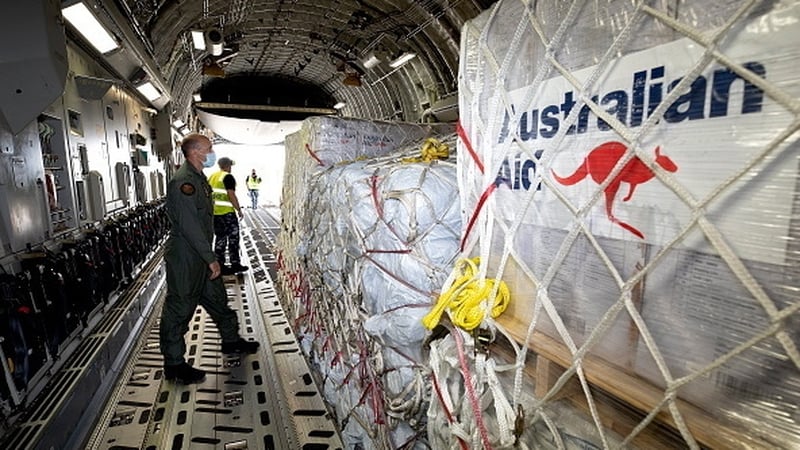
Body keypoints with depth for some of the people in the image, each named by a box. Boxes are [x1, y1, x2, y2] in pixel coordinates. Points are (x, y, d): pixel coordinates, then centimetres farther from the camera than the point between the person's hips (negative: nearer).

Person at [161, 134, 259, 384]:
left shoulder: (198, 179, 14)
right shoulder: (183, 181, -19)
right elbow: (189, 226, -25)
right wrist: (211, 259, -21)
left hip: (201, 255, 10)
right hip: (184, 257, -10)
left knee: (217, 298, 19)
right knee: (179, 310, 3)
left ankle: (231, 341, 35)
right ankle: (174, 365, 17)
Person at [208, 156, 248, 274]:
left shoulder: (211, 177, 14)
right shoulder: (228, 177, -10)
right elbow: (231, 195, -17)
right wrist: (239, 210, -10)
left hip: (214, 212, 8)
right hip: (227, 212, -8)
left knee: (219, 238, 12)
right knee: (233, 238, 1)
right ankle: (235, 264, 5)